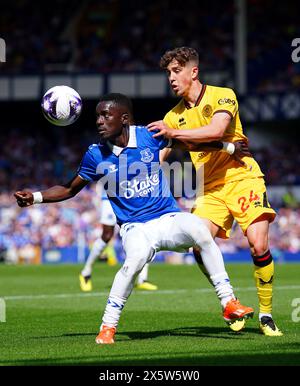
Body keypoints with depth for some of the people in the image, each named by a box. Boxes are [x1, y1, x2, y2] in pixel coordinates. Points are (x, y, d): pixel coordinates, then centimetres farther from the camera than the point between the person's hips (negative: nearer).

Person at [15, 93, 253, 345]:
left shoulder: (149, 136, -4)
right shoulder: (96, 155, -1)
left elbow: (191, 144, 9)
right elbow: (70, 189, 10)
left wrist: (226, 146, 3)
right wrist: (35, 197, -2)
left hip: (168, 218, 1)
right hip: (135, 227, -1)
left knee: (199, 230, -31)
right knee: (136, 259, -34)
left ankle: (228, 303, -21)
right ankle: (108, 327, -19)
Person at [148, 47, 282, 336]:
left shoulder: (222, 96, -6)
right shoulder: (175, 116, 9)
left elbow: (216, 130, -25)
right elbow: (158, 158, 5)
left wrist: (173, 133, -30)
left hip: (241, 177, -4)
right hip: (210, 188, 4)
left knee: (258, 245, -19)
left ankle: (266, 314, -2)